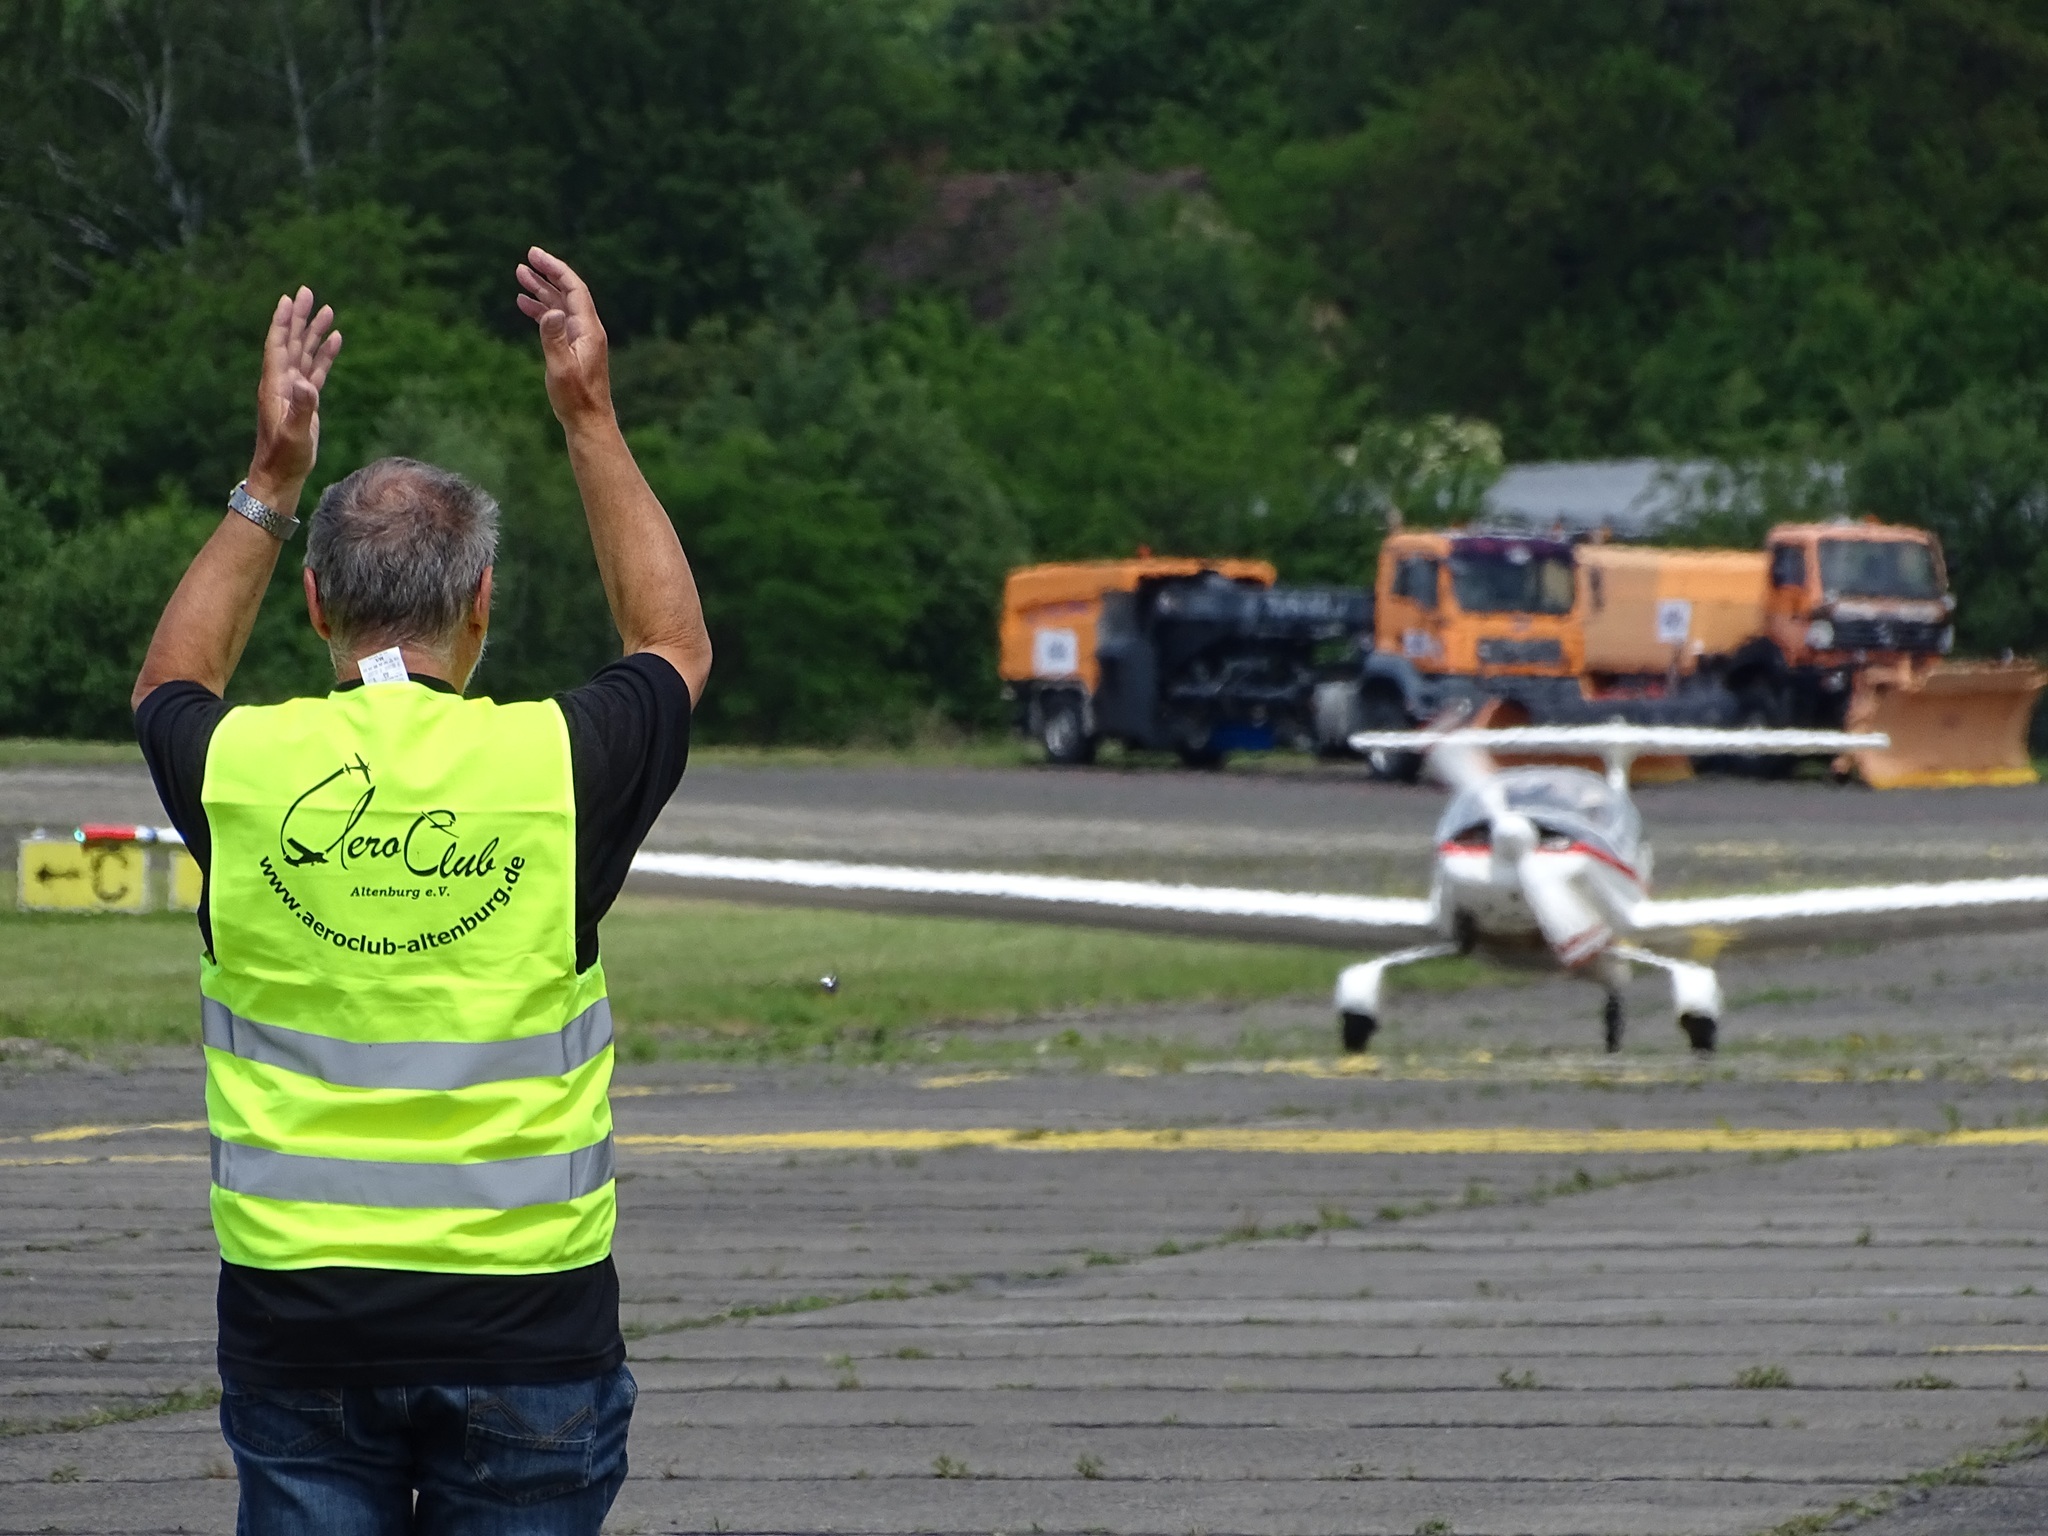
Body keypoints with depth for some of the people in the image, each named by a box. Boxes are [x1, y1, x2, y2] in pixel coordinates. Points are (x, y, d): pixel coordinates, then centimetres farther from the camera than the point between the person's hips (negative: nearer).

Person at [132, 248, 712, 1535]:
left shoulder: (244, 768, -4)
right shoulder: (560, 763, -6)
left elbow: (172, 684, 24)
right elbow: (675, 646, 18)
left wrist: (273, 473, 24)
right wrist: (590, 417, 22)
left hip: (296, 1312, 1)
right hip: (525, 1318, -1)